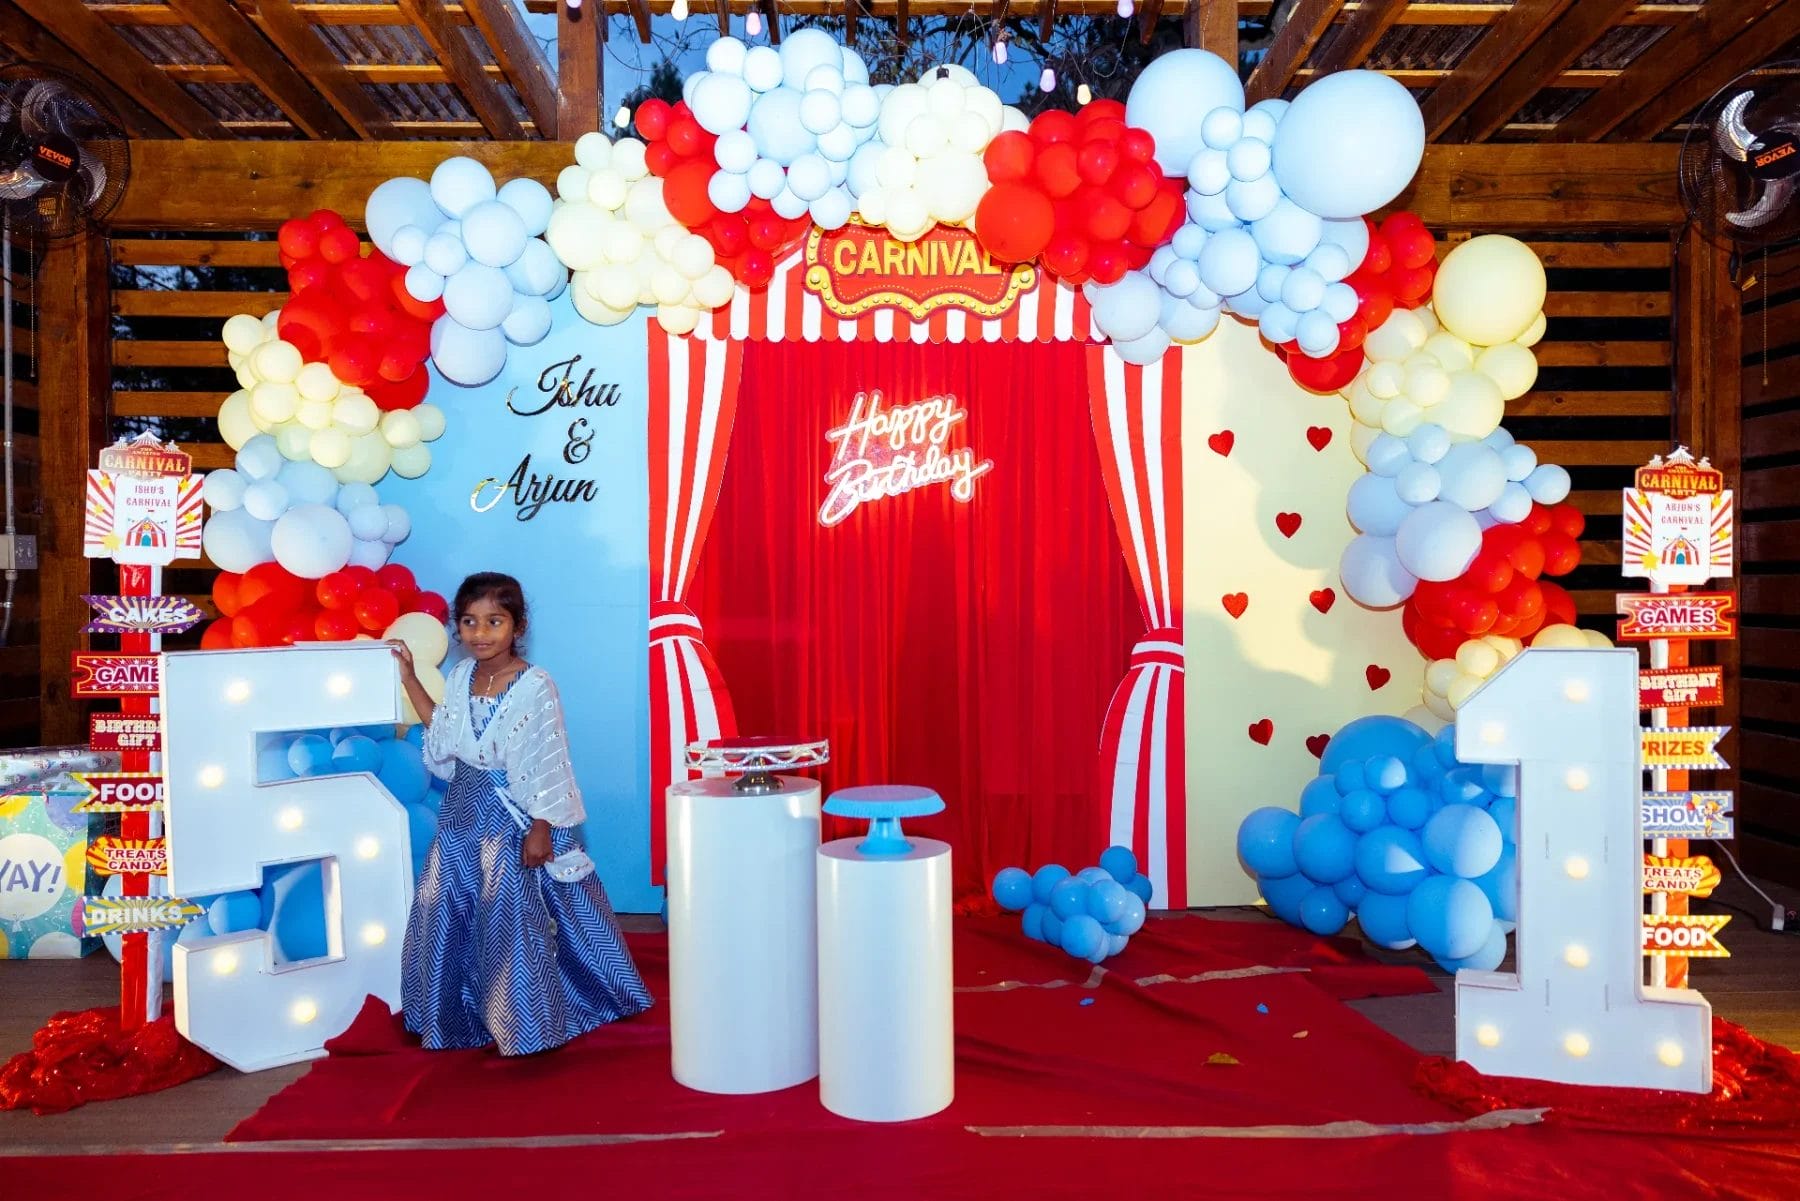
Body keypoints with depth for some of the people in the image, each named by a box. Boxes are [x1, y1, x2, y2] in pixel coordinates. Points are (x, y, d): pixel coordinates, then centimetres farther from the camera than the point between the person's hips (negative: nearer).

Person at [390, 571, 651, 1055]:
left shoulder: (534, 686, -17)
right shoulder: (460, 677, 3)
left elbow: (547, 764, -16)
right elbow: (444, 739, 14)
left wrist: (540, 828, -17)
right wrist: (410, 679, 13)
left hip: (515, 818, -6)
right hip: (464, 814, 7)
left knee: (515, 918, 0)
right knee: (448, 911, 12)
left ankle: (526, 1021, 18)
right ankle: (460, 1014, 31)